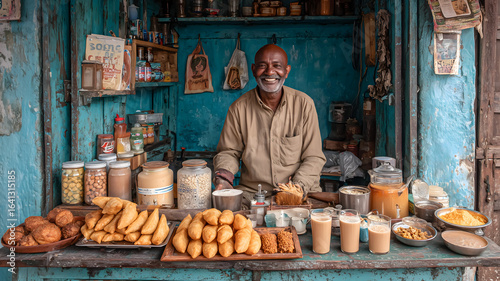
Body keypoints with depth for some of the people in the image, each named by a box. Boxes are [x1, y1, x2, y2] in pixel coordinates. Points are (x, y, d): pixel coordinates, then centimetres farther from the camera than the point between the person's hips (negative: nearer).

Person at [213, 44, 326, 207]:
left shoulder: (304, 104, 1)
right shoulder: (239, 108, 3)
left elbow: (314, 157, 1)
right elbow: (229, 152, 11)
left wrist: (297, 187, -15)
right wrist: (223, 176, -11)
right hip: (251, 192, 0)